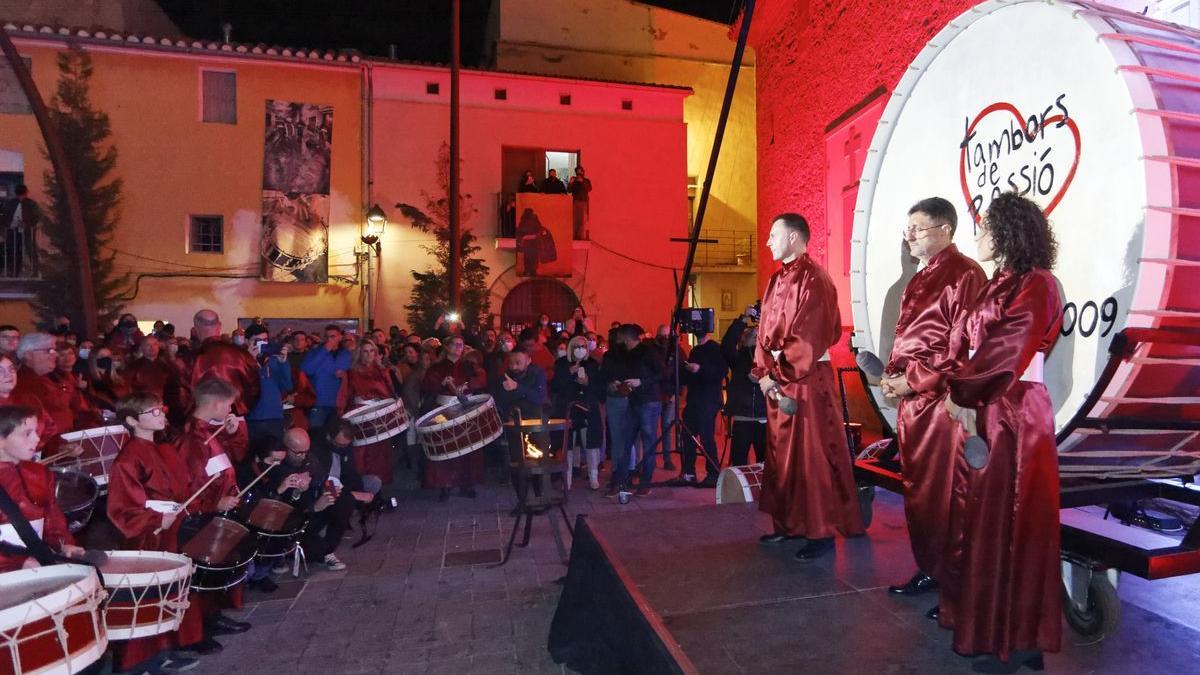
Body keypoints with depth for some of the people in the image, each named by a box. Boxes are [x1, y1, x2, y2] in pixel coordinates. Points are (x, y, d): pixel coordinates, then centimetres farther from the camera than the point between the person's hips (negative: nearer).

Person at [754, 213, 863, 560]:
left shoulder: (813, 278, -11)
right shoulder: (776, 280, 14)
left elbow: (810, 336, -18)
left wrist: (781, 373, -14)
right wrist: (764, 372, 0)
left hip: (808, 377, -9)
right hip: (779, 378, 9)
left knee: (812, 456, -3)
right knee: (782, 453, 13)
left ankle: (822, 532, 8)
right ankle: (790, 523, 26)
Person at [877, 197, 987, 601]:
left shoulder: (964, 274, -9)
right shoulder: (920, 280, 18)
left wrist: (913, 380, -15)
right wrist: (892, 374, 5)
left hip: (943, 401, -9)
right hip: (911, 401, 9)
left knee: (942, 493, -1)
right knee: (917, 489, 15)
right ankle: (928, 569, 28)